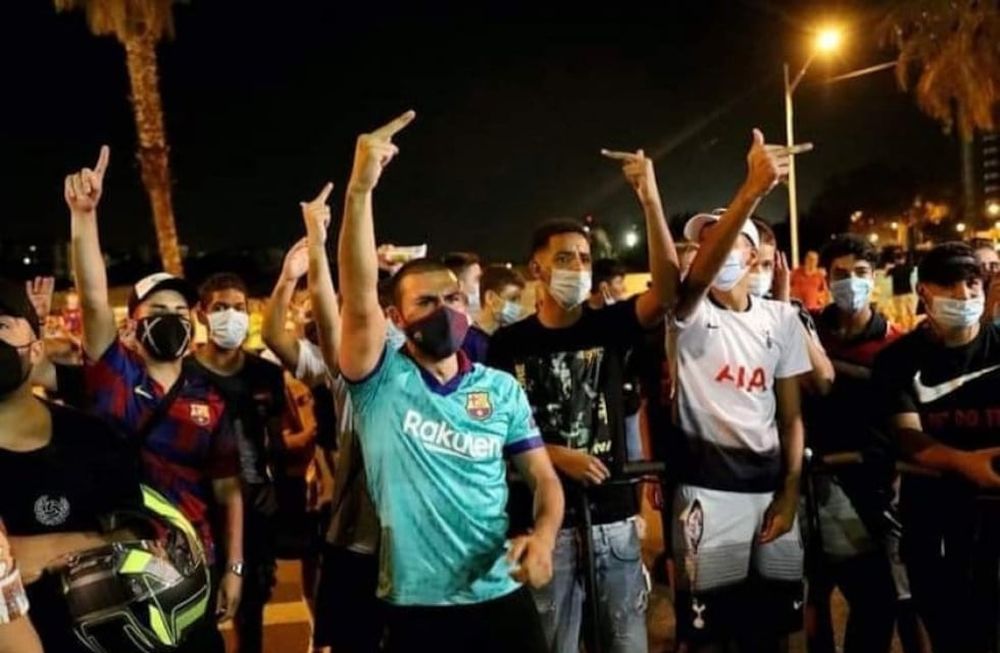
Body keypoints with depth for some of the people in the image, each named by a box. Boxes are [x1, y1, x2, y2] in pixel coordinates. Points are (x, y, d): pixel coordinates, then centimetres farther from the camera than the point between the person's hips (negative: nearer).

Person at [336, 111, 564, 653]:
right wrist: (361, 188, -32)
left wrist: (543, 537, -16)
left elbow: (543, 477, 6)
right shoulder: (381, 382, -6)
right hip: (415, 606, -2)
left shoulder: (502, 389, 3)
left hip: (501, 596, 2)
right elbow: (359, 299, -22)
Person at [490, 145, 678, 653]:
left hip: (613, 513, 2)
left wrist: (650, 199, -21)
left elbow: (667, 288, -15)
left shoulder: (608, 325, 2)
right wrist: (556, 455, -13)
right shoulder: (509, 344, -1)